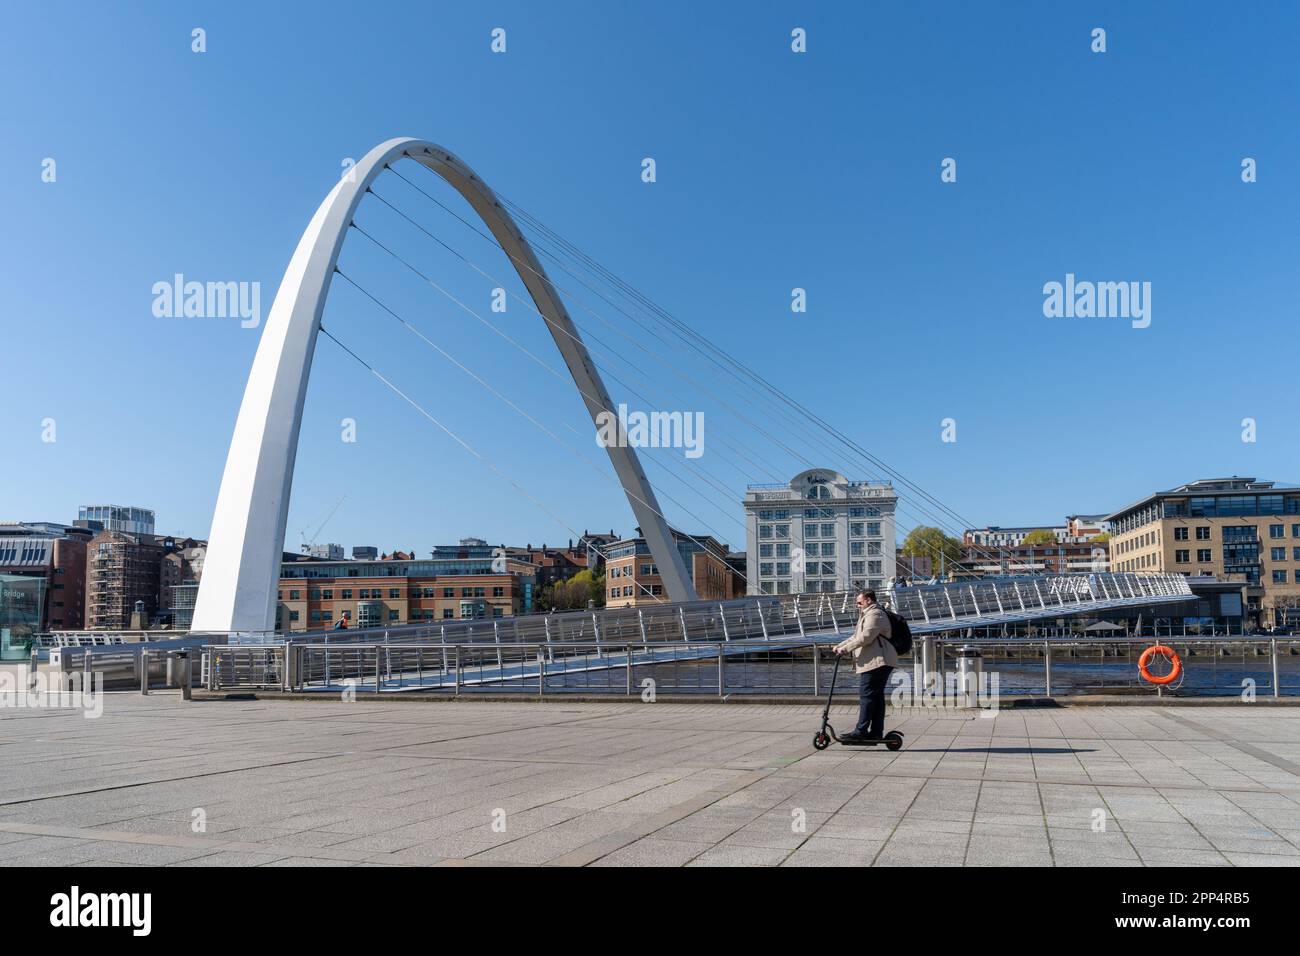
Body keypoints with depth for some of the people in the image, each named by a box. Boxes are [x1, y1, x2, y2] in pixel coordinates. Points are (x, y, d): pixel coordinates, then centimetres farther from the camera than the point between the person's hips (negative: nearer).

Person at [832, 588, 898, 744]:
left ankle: (861, 731, -11)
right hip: (877, 662, 11)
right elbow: (856, 637, 28)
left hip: (875, 661, -11)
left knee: (866, 696, -11)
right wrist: (840, 645, 16)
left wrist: (846, 648, -16)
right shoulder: (868, 614, 26)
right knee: (877, 696, 10)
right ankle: (876, 732, 12)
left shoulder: (875, 614, -10)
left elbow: (865, 638, -20)